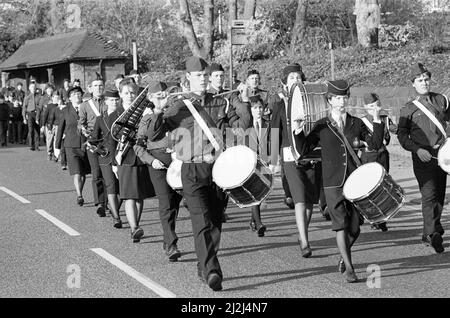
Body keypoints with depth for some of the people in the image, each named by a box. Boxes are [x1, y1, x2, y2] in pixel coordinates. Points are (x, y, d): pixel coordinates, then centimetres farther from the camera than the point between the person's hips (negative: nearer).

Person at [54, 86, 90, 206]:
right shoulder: (66, 111, 3)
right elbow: (60, 129, 9)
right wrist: (57, 147, 10)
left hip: (86, 145, 1)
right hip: (71, 146, -1)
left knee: (83, 173, 11)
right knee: (76, 173, -14)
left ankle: (79, 194, 29)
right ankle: (79, 196, -13)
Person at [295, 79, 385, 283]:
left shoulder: (356, 123, 8)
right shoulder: (321, 126, 2)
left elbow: (375, 145, 3)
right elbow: (304, 150, 3)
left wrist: (377, 121, -7)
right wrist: (298, 132, -13)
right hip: (333, 184, -2)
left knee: (355, 227, 4)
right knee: (341, 224, -8)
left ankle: (344, 256, 32)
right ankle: (348, 268, 0)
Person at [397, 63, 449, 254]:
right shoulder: (408, 108, 2)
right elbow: (402, 135, 0)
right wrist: (417, 149, -16)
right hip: (422, 157, -4)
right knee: (429, 195, -16)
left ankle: (428, 234, 20)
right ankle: (434, 234, -20)